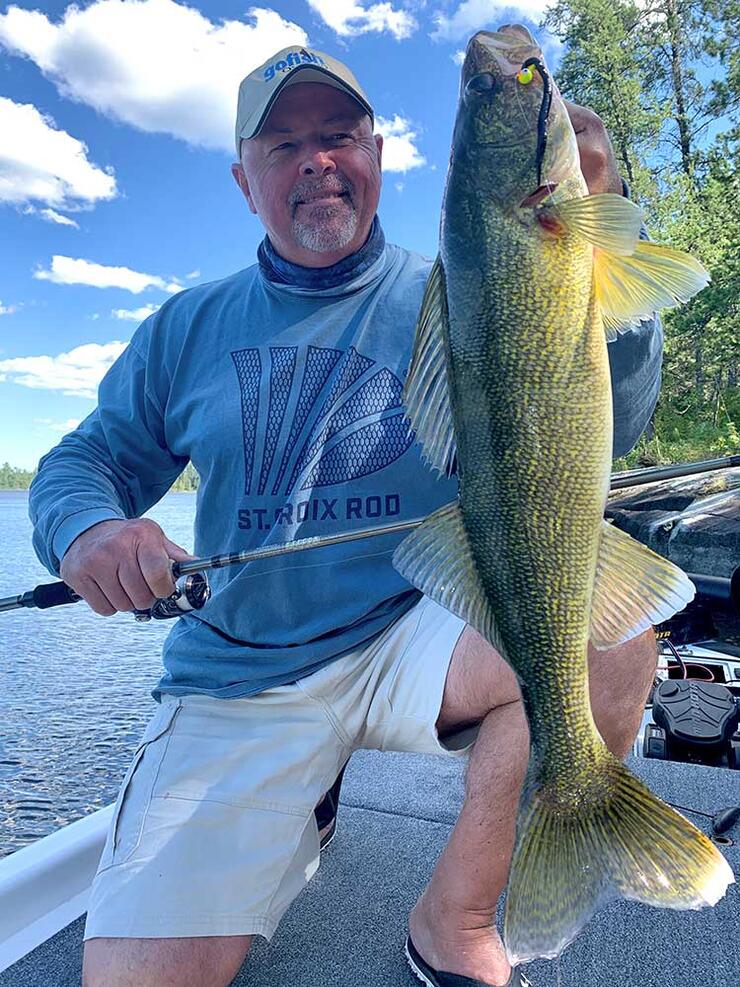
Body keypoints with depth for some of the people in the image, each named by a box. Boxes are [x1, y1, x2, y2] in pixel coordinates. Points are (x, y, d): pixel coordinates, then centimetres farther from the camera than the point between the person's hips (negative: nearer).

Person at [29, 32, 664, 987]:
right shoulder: (190, 326, 8)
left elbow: (608, 423, -9)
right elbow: (86, 459, 12)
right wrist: (87, 525, -12)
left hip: (417, 638, 0)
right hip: (236, 680, 1)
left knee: (608, 631, -29)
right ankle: (293, 805, 19)